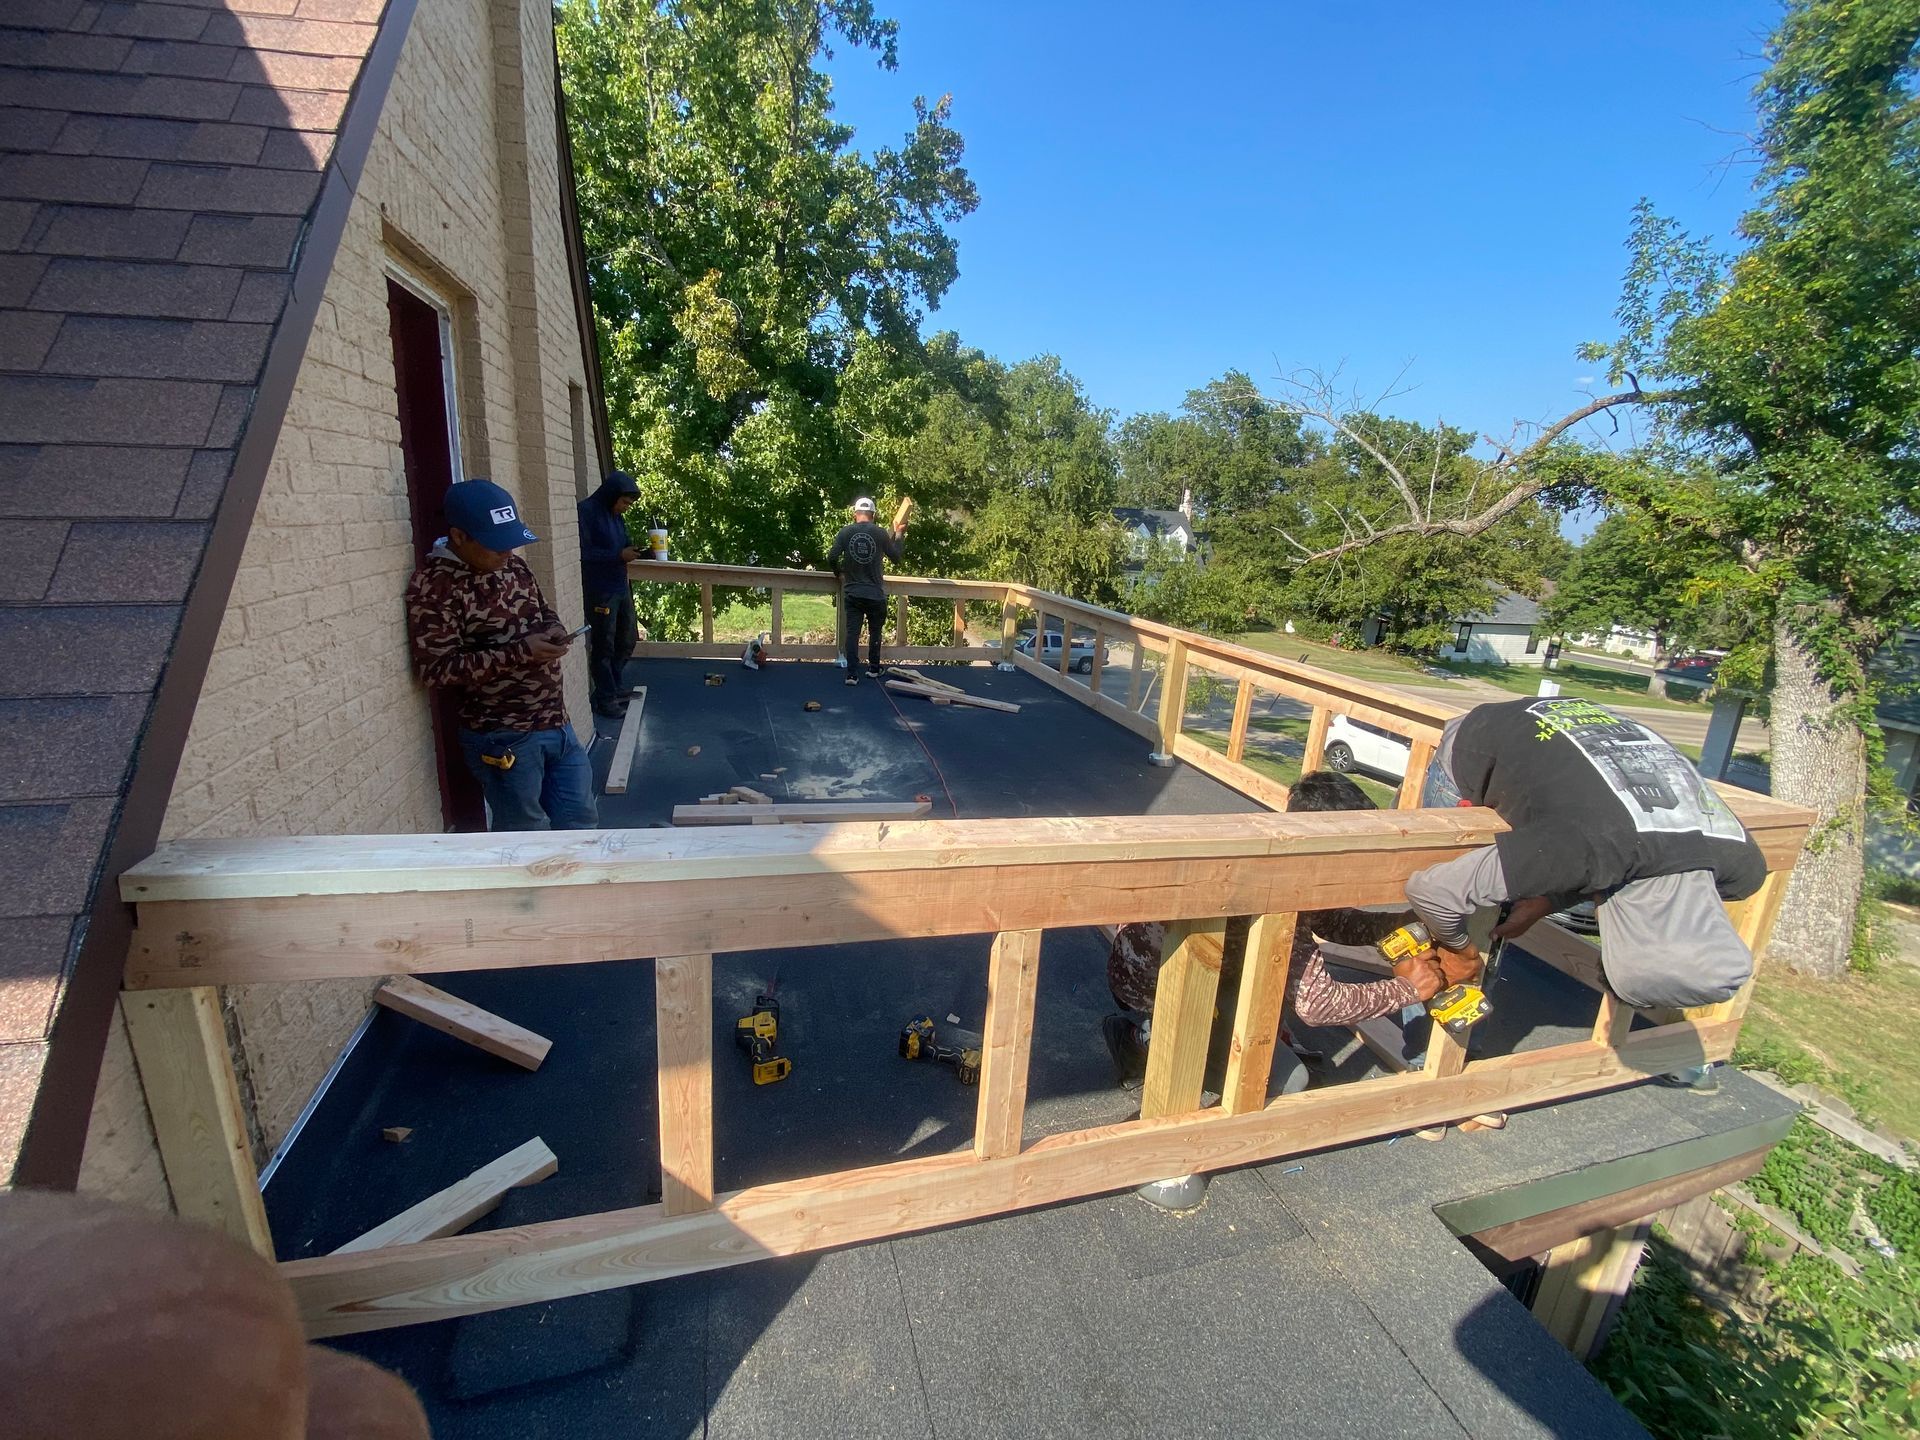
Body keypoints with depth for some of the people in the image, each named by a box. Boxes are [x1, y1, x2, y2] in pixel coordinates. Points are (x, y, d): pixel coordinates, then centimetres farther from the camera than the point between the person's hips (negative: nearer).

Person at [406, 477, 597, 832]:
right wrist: (519, 652, -24)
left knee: (579, 822, 16)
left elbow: (543, 611, 22)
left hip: (556, 723, 7)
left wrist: (553, 629, -3)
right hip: (503, 738, -6)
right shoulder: (433, 585, -15)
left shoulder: (513, 565, 6)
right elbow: (437, 669, -19)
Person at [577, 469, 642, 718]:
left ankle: (612, 687, 30)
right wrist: (619, 555, -21)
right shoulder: (587, 511, -13)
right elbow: (583, 552, -18)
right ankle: (605, 699, 12)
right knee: (603, 645, 1)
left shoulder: (616, 515, 11)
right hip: (599, 591, -8)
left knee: (627, 641, 14)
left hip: (621, 586, 8)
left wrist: (634, 550, -2)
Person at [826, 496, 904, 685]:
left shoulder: (845, 531, -4)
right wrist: (897, 534, 17)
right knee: (875, 632, 17)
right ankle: (873, 669, 27)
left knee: (852, 633, 3)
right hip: (875, 594, 0)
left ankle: (852, 674, -2)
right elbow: (896, 558, 5)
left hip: (852, 593, 0)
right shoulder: (880, 533, -5)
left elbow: (832, 558, -7)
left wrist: (840, 572, 13)